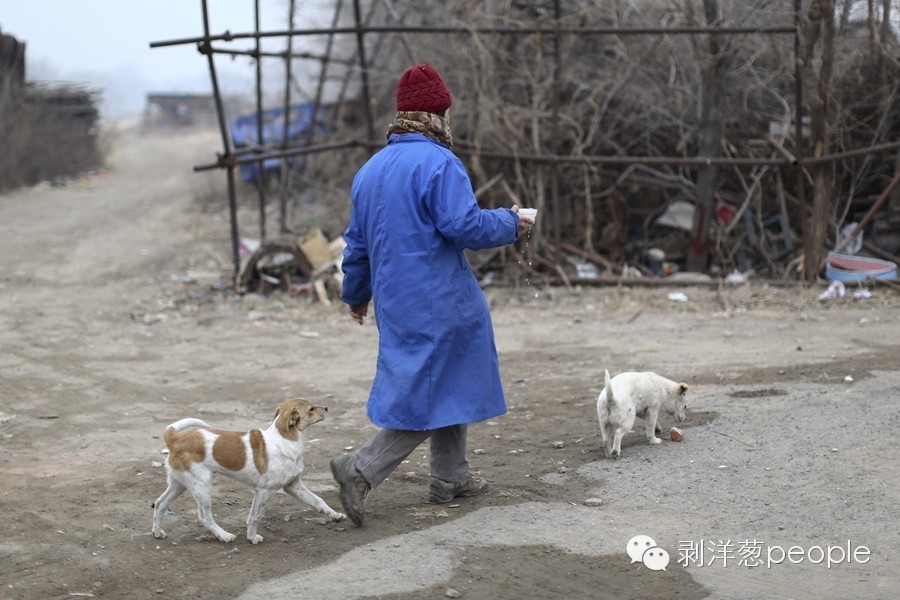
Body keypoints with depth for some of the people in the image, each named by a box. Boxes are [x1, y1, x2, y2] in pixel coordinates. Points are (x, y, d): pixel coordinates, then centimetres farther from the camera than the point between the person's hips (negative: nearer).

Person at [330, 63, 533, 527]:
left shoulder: (370, 169, 11)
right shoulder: (438, 163, -15)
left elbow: (357, 241, 18)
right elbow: (466, 226, -21)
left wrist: (357, 293, 30)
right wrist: (510, 222, -3)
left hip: (395, 300, 9)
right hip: (437, 303, -9)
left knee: (447, 382, 21)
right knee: (432, 395, -3)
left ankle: (449, 476, 27)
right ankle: (361, 470, -12)